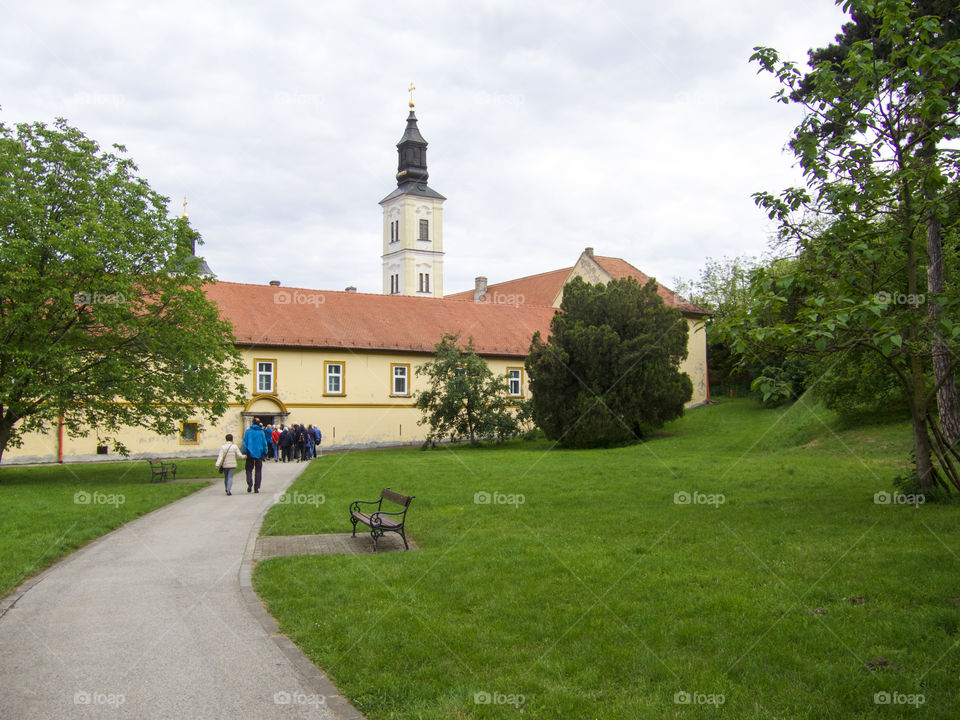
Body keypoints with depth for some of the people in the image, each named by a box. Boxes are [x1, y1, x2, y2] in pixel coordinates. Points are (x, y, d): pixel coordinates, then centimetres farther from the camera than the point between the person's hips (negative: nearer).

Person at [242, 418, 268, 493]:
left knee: (249, 470, 8)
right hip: (259, 453, 0)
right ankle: (256, 487, 6)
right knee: (258, 471, 7)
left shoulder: (248, 431, -1)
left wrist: (244, 452, 4)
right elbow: (264, 443, 1)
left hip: (250, 453, 0)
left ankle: (250, 484, -13)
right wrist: (265, 453, 10)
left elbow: (245, 442, -1)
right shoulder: (261, 432, -1)